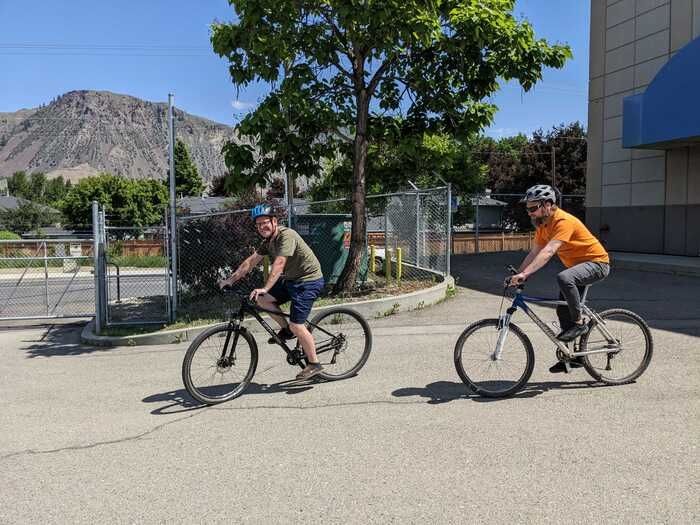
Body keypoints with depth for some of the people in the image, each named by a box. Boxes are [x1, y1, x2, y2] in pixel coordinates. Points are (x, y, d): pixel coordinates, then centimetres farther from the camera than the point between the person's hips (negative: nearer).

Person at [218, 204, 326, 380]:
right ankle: (286, 329, 14)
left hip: (309, 281, -9)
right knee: (261, 299, -1)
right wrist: (230, 280, 1)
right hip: (291, 280, 9)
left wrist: (265, 288, -43)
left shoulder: (286, 235, -22)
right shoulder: (268, 241, 6)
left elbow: (279, 264, -34)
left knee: (296, 325, -12)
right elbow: (250, 261, 7)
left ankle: (314, 363, 4)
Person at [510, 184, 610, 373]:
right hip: (578, 265, 10)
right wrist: (516, 275, -8)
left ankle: (579, 323, -17)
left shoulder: (564, 221, -27)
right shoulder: (542, 224, 1)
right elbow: (533, 253, 2)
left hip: (596, 263, -9)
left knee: (564, 278, -37)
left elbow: (548, 252, -40)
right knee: (563, 310, 7)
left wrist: (524, 274, -47)